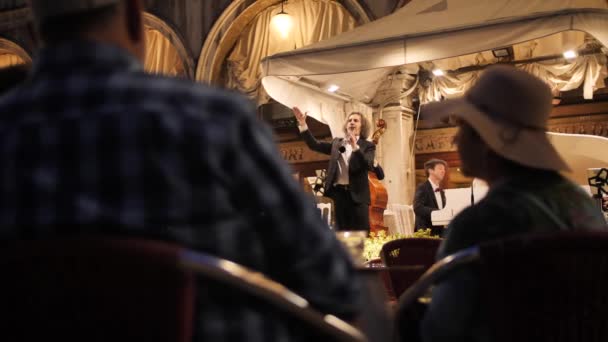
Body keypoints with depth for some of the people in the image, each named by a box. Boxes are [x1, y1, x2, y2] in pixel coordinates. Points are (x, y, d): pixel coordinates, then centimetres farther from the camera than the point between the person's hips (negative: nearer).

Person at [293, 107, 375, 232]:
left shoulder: (368, 146, 3)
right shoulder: (337, 143, 15)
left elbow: (368, 165, -13)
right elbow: (314, 145, 7)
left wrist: (355, 147, -23)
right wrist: (303, 124, -2)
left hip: (357, 194, -4)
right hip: (339, 192, 4)